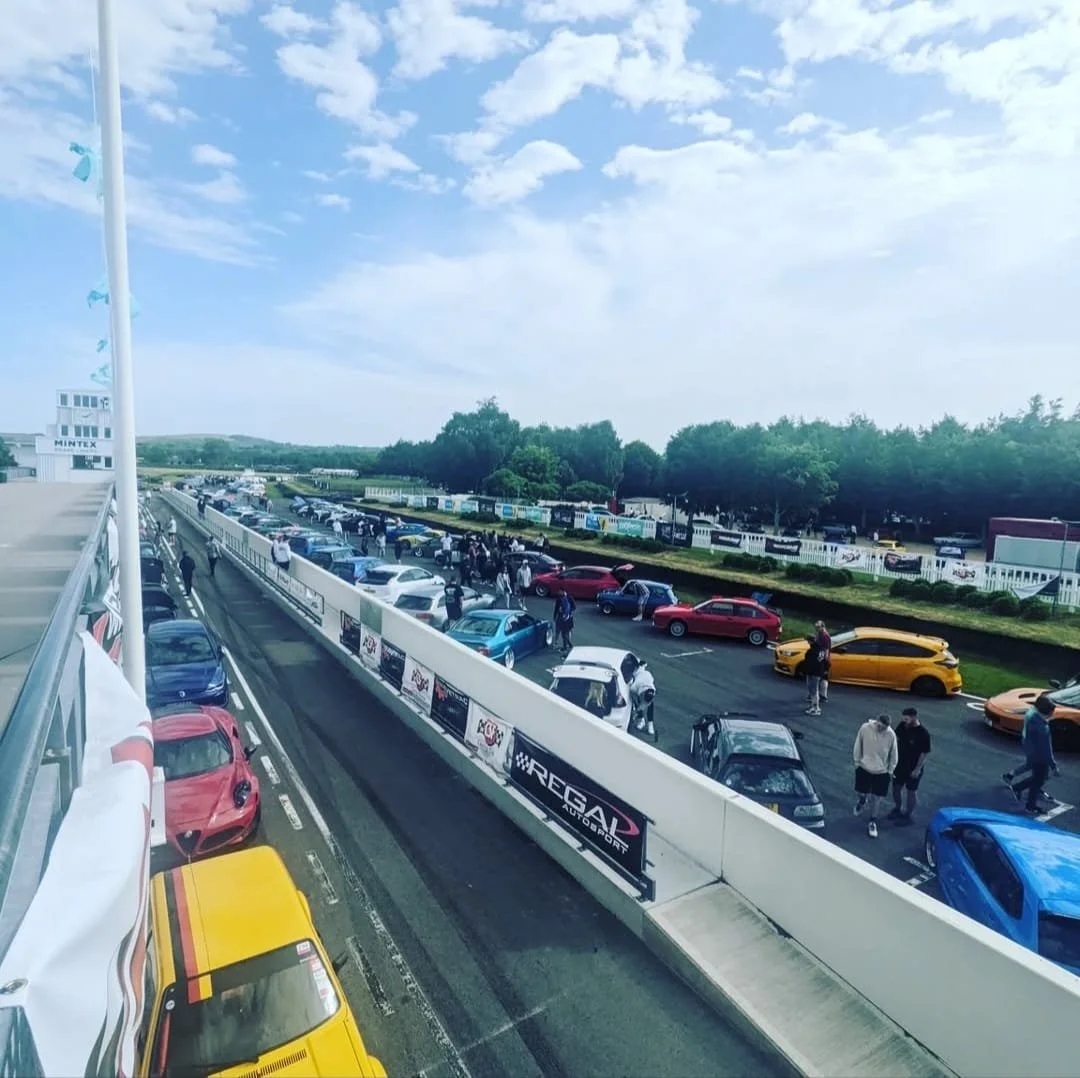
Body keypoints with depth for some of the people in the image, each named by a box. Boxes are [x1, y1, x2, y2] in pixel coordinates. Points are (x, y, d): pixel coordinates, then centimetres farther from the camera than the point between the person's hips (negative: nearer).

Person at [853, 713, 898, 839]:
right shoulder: (865, 728, -19)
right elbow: (858, 746, -5)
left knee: (874, 798, 8)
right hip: (864, 767, 0)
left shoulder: (891, 735, -18)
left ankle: (873, 823, 28)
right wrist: (857, 761, 1)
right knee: (859, 793, 10)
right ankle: (861, 800, 48)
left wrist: (890, 770, 4)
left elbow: (893, 754, -3)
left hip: (881, 771, 0)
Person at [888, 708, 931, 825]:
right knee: (896, 787, 16)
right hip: (900, 763, 5)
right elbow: (896, 740, 7)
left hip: (913, 767, -5)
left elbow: (925, 753, -17)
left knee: (911, 791, 11)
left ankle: (908, 815, 29)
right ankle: (898, 809, 39)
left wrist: (917, 769, -15)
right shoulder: (902, 726, -8)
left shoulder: (923, 733, -24)